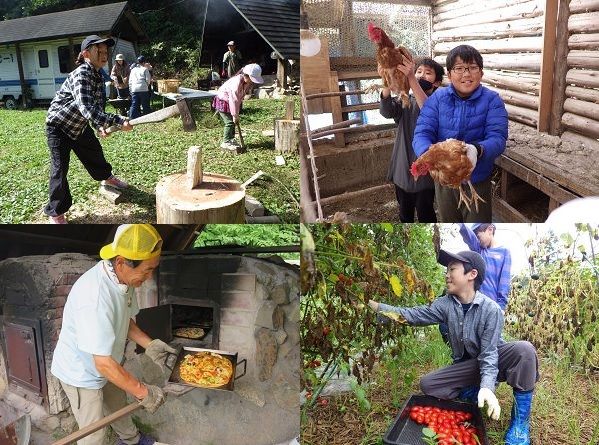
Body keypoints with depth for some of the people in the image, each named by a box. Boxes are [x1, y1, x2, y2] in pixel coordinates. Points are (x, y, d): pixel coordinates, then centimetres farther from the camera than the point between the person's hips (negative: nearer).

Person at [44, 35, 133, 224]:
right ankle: (56, 212, 6)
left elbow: (96, 105, 5)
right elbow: (87, 109, -45)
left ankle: (106, 177, 52)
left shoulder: (98, 77, -5)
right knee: (60, 168, -6)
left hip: (79, 125, 8)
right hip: (58, 125, -8)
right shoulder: (81, 74, -32)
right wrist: (118, 121, -49)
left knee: (94, 151, 23)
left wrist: (100, 126, -13)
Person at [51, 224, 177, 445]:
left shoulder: (124, 278, -13)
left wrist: (150, 345, -7)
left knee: (118, 404, 29)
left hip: (102, 364, 8)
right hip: (80, 373, -8)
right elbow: (104, 364, -37)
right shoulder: (95, 298, -40)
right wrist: (143, 393, -29)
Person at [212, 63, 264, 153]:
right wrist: (235, 115, -27)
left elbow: (239, 98, 0)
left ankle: (231, 139, 21)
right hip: (222, 101, -9)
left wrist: (236, 113, -2)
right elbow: (233, 100, -31)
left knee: (233, 121, 10)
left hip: (230, 101, 9)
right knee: (230, 122, -11)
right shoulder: (237, 82, -34)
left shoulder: (248, 83, -6)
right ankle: (226, 143, -5)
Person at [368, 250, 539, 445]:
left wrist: (487, 386, -40)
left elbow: (489, 353, -25)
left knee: (524, 350, -34)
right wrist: (376, 306, -17)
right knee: (428, 384, -16)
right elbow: (414, 315, -10)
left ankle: (520, 420, -23)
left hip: (492, 361, -3)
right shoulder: (446, 304, -10)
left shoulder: (491, 309, -23)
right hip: (466, 365, 4)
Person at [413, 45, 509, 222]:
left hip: (478, 180, -2)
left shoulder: (492, 100, -10)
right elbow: (422, 133, -15)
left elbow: (498, 137, -21)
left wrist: (477, 150, -44)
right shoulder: (438, 98, -6)